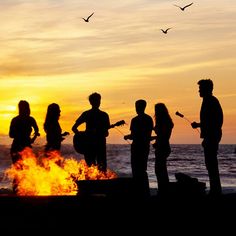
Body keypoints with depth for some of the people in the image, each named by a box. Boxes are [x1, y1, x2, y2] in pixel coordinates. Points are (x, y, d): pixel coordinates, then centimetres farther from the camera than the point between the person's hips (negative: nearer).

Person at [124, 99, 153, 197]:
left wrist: (126, 137, 3)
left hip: (137, 147, -7)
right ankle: (146, 192, 17)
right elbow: (149, 134, 12)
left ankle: (140, 192, -4)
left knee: (136, 171, -2)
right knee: (143, 170, 16)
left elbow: (133, 136, -15)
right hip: (146, 147, 7)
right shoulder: (149, 119, 7)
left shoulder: (135, 120, -13)